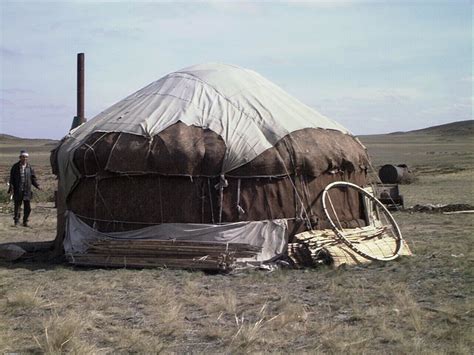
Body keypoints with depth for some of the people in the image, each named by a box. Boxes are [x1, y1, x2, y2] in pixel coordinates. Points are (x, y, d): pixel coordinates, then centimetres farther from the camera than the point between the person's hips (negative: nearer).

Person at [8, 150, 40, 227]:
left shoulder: (29, 167, 5)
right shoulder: (15, 167, 1)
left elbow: (33, 178, 10)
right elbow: (12, 178, 1)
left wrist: (37, 186, -3)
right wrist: (11, 187, -9)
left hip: (27, 190, 2)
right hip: (17, 191, -1)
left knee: (27, 207, 1)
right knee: (17, 206, 1)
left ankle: (25, 221, 13)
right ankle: (16, 221, 12)